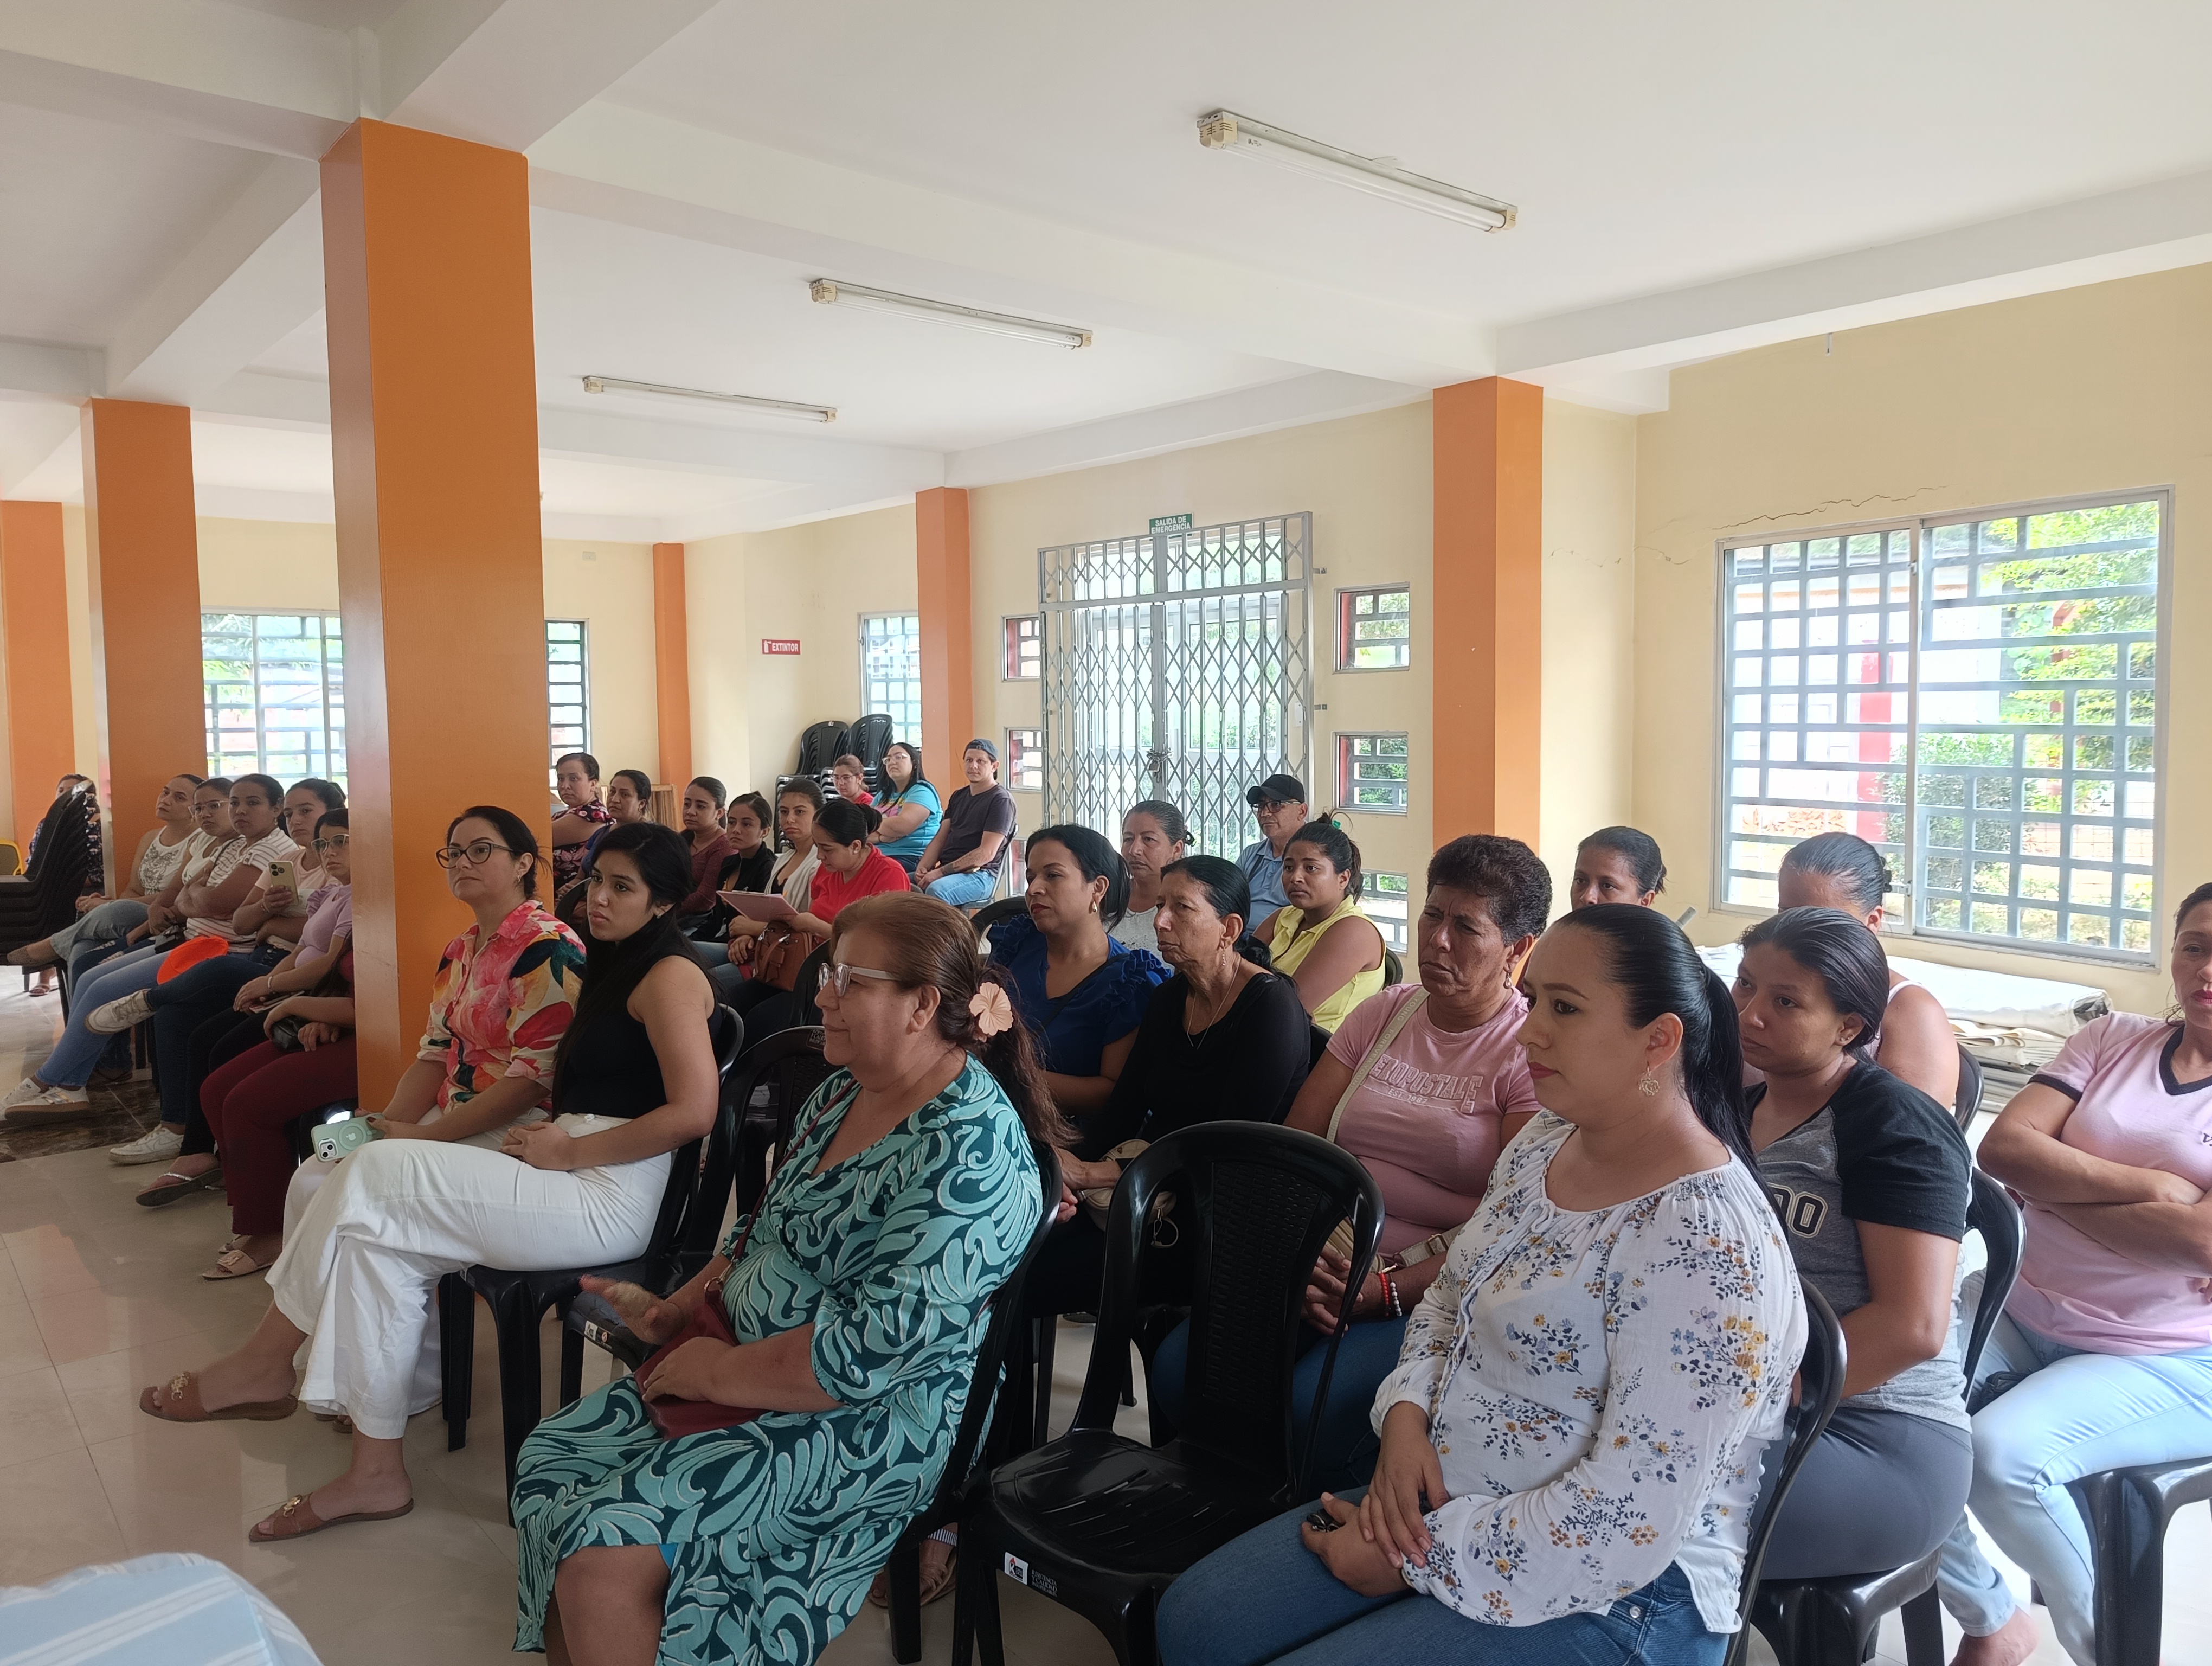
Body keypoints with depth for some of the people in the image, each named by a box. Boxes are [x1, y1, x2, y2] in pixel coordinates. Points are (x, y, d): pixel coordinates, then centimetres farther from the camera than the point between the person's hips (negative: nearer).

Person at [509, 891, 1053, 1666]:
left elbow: (879, 1348, -27)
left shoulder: (969, 1148, -24)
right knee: (549, 1458, 6)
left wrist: (719, 1372, -17)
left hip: (869, 1421, -9)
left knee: (604, 1551, -18)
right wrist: (678, 1308, 4)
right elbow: (765, 1228, 18)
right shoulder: (842, 1092, 5)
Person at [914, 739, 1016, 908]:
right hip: (946, 870, 8)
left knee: (936, 890, -36)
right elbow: (939, 839, 18)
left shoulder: (1001, 800, -6)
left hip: (980, 874, -7)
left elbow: (986, 853, -14)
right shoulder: (958, 797, 20)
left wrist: (940, 872, -17)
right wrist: (922, 868, -3)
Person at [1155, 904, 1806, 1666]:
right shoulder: (1544, 1144, 2)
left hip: (1605, 1595, -8)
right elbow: (1450, 1301, 14)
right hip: (1442, 1501, 8)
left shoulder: (1706, 1248, -25)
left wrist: (1418, 1557, -17)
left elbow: (1630, 1522, -26)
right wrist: (1407, 1416, -6)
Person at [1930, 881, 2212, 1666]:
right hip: (2023, 1312, 4)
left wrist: (2051, 1184, -10)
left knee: (2003, 1452, -29)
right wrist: (2146, 1184, -15)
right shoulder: (2113, 1040, 7)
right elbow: (2002, 1146, -6)